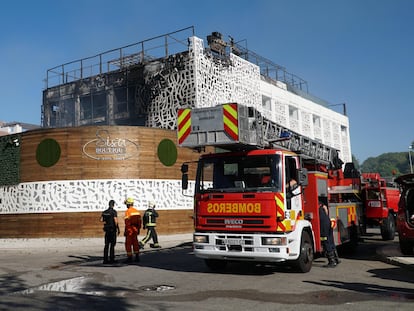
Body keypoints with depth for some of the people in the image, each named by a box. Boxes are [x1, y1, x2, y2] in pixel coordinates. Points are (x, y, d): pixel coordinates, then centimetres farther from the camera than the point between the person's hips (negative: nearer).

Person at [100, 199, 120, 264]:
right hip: (113, 229, -6)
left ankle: (105, 259, 8)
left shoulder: (104, 212, 7)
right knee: (112, 244, 0)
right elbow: (116, 221, -19)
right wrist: (118, 229, -12)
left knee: (106, 245, 8)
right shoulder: (114, 212, -12)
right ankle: (111, 259, -2)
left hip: (107, 229, 6)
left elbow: (101, 220, 6)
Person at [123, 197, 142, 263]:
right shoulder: (136, 211, 9)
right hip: (135, 230, 7)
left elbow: (127, 223, -17)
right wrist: (138, 230, 19)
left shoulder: (128, 211, -12)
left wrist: (125, 231, -13)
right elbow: (139, 222, 11)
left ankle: (129, 258, 0)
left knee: (128, 244, 0)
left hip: (130, 230, -7)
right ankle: (137, 257, 13)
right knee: (135, 243, 12)